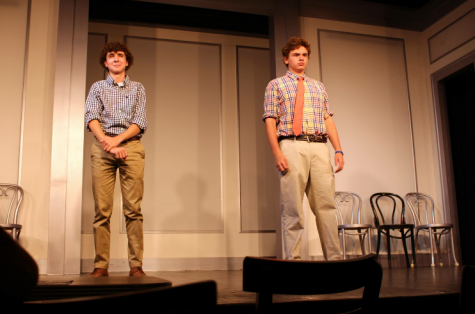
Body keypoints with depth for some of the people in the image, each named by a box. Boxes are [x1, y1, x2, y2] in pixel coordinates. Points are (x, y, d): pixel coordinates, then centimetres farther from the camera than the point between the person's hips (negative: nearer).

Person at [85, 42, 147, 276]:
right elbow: (91, 117, 3)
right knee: (102, 209, -5)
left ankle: (136, 265, -5)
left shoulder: (138, 89, 18)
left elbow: (140, 122, 5)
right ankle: (101, 265, -2)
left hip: (131, 145, 0)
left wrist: (117, 139, -11)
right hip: (102, 147, 1)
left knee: (133, 208, -7)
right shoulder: (97, 88, 19)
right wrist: (106, 141, -15)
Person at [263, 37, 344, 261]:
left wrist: (338, 150, 5)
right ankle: (292, 259, 1)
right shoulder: (276, 85, 11)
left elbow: (328, 119, 17)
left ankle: (333, 259, 4)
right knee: (292, 208, -4)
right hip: (292, 146, -3)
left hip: (319, 147, 4)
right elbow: (270, 120, 1)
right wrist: (277, 152, -12)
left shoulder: (319, 87, 23)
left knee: (326, 206, 0)